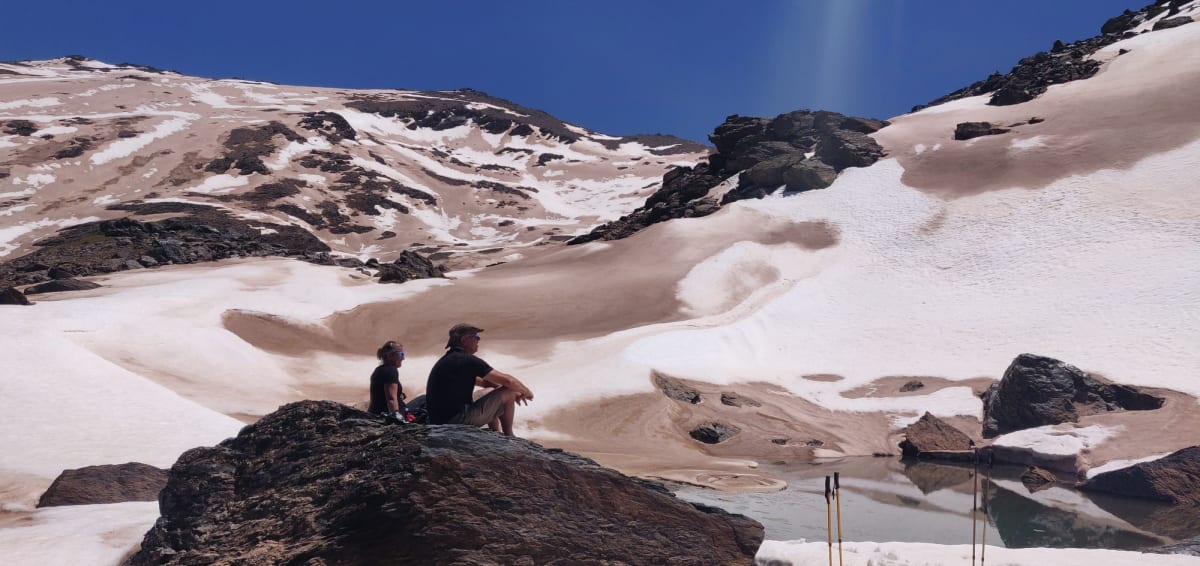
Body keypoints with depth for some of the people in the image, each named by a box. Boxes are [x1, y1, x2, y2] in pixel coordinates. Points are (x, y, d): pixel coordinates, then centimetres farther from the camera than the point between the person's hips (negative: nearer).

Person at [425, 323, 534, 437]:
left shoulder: (448, 360, 17)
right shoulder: (466, 360, -13)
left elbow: (484, 382, 25)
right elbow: (507, 380, -13)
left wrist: (515, 392, 19)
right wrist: (526, 392, 6)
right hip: (458, 421, -10)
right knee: (507, 393, -3)